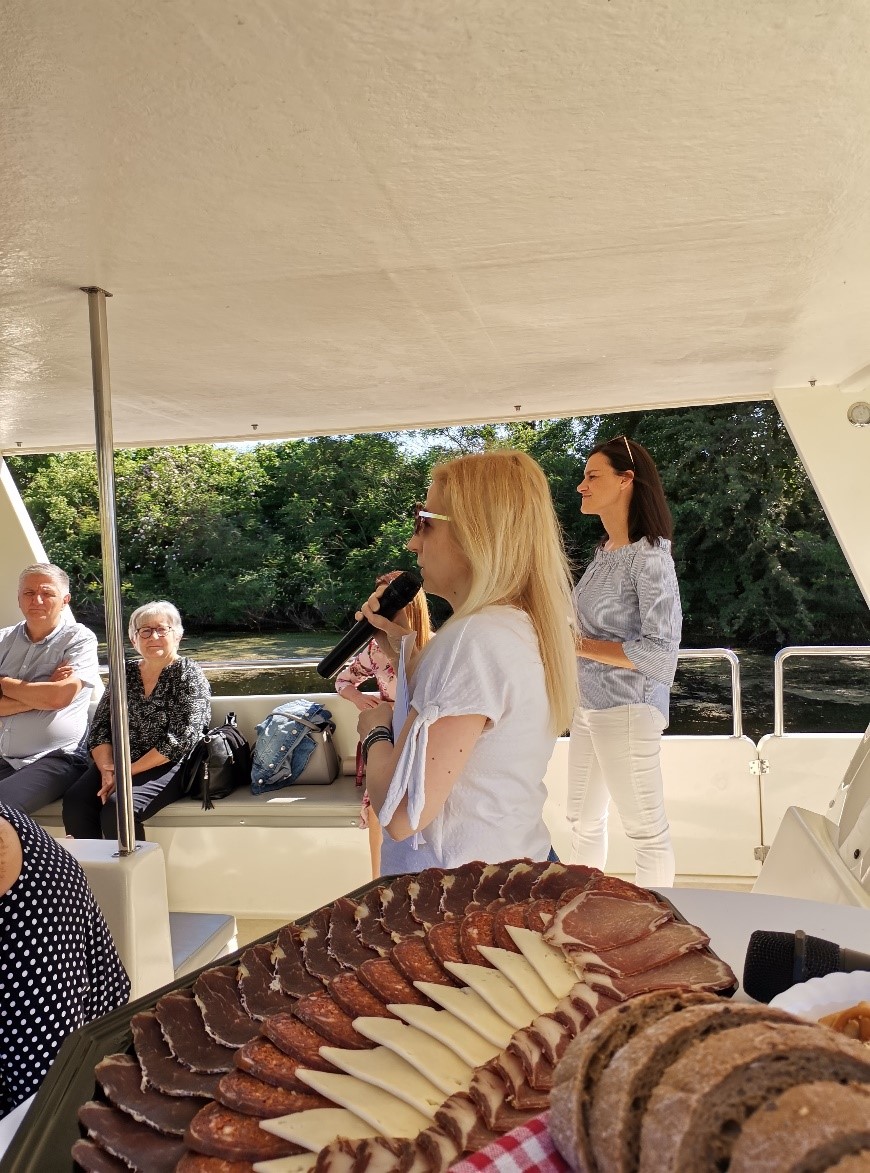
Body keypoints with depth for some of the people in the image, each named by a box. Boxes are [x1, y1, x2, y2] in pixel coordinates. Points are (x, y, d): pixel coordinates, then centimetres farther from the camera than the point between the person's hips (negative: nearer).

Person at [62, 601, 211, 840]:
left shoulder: (189, 675, -1)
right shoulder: (124, 673, 15)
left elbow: (180, 739, -11)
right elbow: (100, 728, 10)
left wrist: (128, 772, -14)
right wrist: (107, 769, -9)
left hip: (166, 767, -5)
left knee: (118, 807, -30)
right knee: (75, 802, -23)